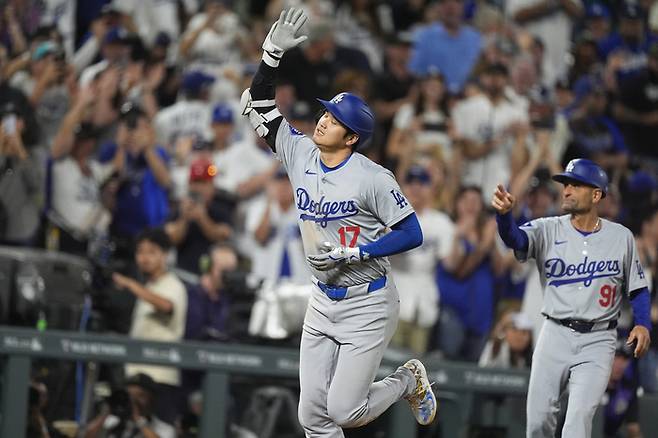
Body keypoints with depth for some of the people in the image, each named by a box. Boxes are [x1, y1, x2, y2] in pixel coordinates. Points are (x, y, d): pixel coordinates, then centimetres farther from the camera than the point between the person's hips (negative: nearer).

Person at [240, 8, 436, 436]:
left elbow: (412, 235, -17)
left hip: (368, 305, -6)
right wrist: (273, 51, -10)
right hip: (323, 302, 6)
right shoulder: (300, 153, 0)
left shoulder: (372, 178, -17)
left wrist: (350, 254, -22)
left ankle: (409, 380, 21)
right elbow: (258, 104, 3)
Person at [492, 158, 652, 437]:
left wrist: (643, 325, -8)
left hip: (597, 341, -1)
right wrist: (503, 213, -42)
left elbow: (637, 289, 10)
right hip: (555, 335, 1)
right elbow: (515, 238, -20)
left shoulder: (621, 237, 3)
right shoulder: (549, 230, 1)